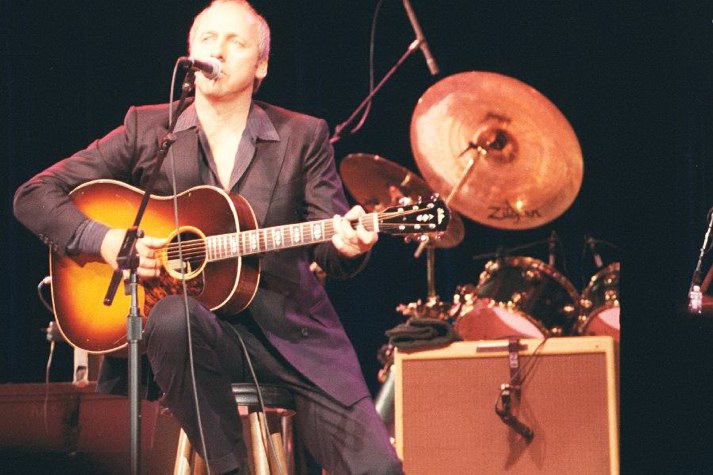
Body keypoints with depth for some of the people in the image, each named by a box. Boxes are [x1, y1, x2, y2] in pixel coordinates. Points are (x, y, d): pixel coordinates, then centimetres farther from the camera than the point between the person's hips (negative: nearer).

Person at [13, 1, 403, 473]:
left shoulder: (303, 136, 6)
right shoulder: (147, 129, 5)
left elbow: (330, 252, 1)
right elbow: (34, 195, 3)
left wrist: (347, 244, -23)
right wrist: (104, 240, -13)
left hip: (290, 329, 0)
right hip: (198, 326, 0)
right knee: (173, 318, -38)